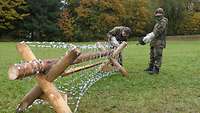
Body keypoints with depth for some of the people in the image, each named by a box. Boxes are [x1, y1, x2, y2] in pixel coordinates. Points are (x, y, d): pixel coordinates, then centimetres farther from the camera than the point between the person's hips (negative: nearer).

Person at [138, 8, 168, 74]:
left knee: (157, 56, -7)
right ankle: (151, 67, 27)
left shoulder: (163, 22, -10)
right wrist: (145, 37, 5)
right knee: (152, 55, 16)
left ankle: (156, 69, -4)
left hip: (159, 43, -10)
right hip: (154, 42, 10)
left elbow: (156, 33, -19)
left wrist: (146, 39, -19)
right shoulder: (158, 22, 22)